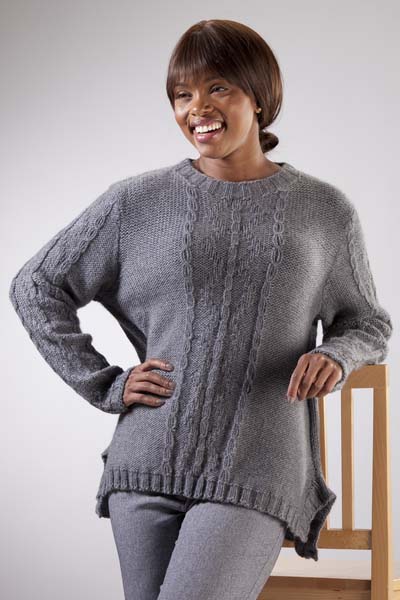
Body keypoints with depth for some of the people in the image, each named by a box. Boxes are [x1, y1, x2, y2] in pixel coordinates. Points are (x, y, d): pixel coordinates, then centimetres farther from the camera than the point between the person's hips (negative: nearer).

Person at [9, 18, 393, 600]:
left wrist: (335, 356, -6)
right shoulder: (137, 202, 6)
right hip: (148, 466, 2)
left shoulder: (324, 211, 8)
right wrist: (105, 385, 4)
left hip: (256, 473, -2)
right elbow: (35, 287, 13)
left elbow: (368, 324, 18)